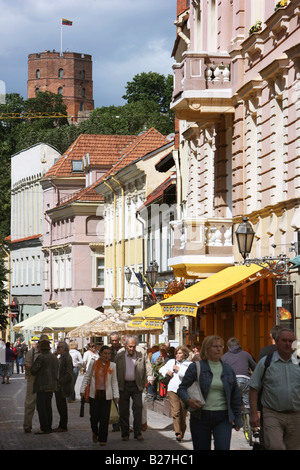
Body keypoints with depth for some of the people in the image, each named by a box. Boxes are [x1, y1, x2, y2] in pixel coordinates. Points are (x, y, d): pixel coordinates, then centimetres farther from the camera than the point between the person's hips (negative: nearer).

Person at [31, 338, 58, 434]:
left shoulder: (41, 357, -14)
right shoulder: (54, 357, 11)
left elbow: (33, 370, -11)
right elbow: (56, 370, 17)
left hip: (42, 386, -8)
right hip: (52, 385, 8)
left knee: (41, 407, -5)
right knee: (48, 406, 14)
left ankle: (44, 428, -7)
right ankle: (49, 427, 18)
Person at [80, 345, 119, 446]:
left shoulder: (112, 366, 6)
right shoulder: (93, 363, 3)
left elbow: (114, 381, 8)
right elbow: (87, 377, 9)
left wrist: (116, 395, 2)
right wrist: (82, 390, 3)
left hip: (106, 395, 0)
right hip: (94, 394, 0)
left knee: (104, 417, -2)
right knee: (94, 416, -2)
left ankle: (102, 439, 8)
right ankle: (95, 432, 27)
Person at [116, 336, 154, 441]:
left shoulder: (142, 355, 5)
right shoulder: (119, 356, 5)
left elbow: (148, 366, 4)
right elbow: (116, 370, 7)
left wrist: (150, 377, -10)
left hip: (137, 385, 0)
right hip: (123, 386, 0)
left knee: (138, 408, -6)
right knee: (123, 410, 3)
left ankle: (137, 433, 1)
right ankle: (125, 434, 12)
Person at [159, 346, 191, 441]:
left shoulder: (189, 364, 2)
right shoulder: (171, 362, 14)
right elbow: (161, 369, 25)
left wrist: (179, 369, -9)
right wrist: (167, 372, 4)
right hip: (172, 389, 2)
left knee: (183, 413, 3)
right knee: (175, 411, -13)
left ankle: (182, 433, 17)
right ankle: (178, 433, -19)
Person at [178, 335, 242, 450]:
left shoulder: (228, 369, 11)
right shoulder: (195, 367, 1)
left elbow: (235, 396, 16)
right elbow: (182, 388, 2)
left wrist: (237, 419, 16)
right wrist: (188, 400, -19)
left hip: (223, 417, 1)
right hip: (201, 417, -1)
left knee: (223, 448, -14)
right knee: (202, 448, 5)